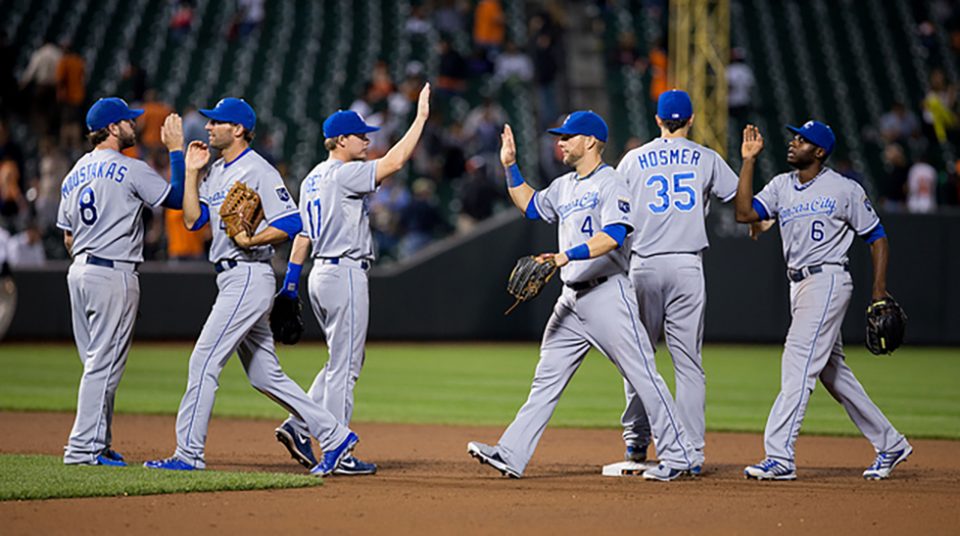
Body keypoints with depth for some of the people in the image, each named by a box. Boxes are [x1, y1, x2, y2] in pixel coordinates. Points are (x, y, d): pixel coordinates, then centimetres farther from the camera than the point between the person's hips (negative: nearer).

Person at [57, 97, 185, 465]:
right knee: (104, 363, -7)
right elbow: (176, 198, -7)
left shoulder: (74, 174, 15)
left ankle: (98, 445, 16)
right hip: (114, 274, -8)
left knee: (97, 363, 14)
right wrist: (176, 150, 0)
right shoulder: (130, 169, -10)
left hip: (79, 271, 8)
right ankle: (83, 447, -10)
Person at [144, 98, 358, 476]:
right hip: (232, 279, 10)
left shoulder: (258, 171, -11)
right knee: (264, 375, 11)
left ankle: (188, 454, -8)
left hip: (249, 277, -10)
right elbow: (193, 220, 10)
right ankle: (334, 436, 13)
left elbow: (292, 223, -16)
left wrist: (251, 240, -25)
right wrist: (191, 172, 7)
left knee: (204, 361, -11)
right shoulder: (217, 172, 17)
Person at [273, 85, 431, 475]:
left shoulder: (312, 179, 15)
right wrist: (421, 117, -17)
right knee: (344, 366, -5)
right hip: (345, 272, -10)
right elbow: (394, 162, -23)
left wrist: (291, 279, 20)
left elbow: (302, 232, 18)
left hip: (322, 273, 10)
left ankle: (298, 425, 11)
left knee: (345, 362, 17)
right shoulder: (343, 174, -14)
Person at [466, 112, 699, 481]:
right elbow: (530, 206, 35)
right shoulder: (564, 186, 17)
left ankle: (679, 456, 0)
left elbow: (613, 236, -23)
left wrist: (568, 255, -33)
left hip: (607, 294, -8)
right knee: (546, 380, 3)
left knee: (642, 375, -5)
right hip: (571, 298, 8)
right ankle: (511, 454, 0)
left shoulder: (611, 184, -9)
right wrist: (510, 167, 26)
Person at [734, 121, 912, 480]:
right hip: (798, 285, 8)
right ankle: (889, 444, 25)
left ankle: (780, 456, -21)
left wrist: (879, 290, -6)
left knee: (798, 365, -16)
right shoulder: (781, 186, 10)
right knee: (832, 372, 13)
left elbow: (876, 236, 1)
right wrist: (749, 162, -5)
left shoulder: (845, 190, -5)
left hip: (828, 280, -8)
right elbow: (745, 213, -3)